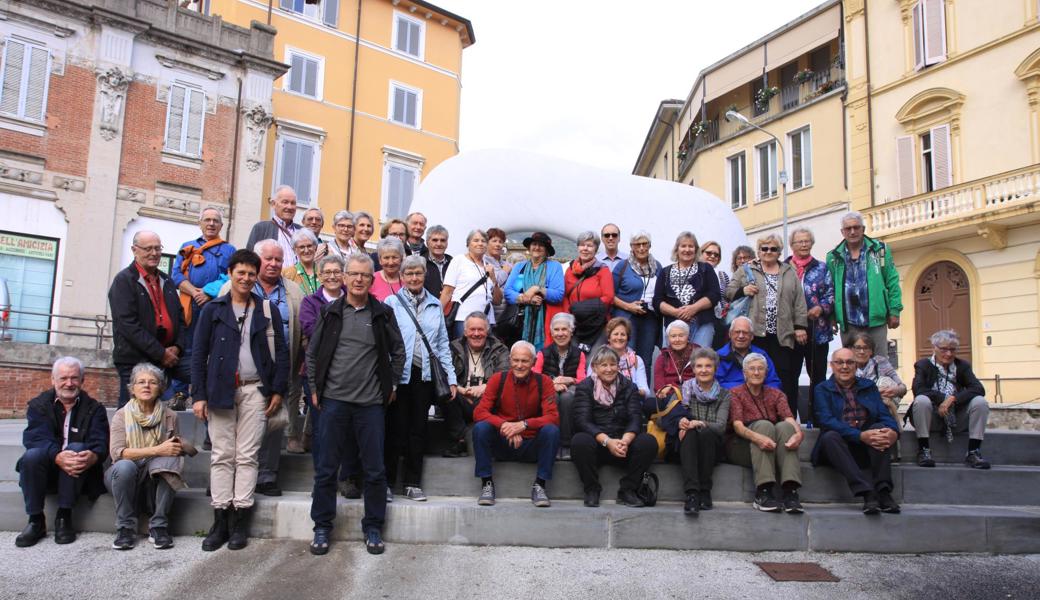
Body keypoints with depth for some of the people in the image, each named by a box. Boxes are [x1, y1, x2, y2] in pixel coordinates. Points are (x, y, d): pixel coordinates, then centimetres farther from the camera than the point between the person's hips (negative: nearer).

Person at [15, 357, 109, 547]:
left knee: (77, 447, -30)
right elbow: (38, 438, -15)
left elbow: (100, 443, -11)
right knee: (31, 455, -29)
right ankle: (36, 521, -19)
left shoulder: (94, 408, 3)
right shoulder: (38, 405, 4)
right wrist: (58, 457, -38)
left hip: (78, 470, 0)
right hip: (47, 469, 1)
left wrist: (93, 457, -38)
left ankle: (64, 517, -24)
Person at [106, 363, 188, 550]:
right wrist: (157, 450, -26)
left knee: (171, 460, -30)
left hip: (155, 479, 1)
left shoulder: (169, 416, 2)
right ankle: (125, 528, -18)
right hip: (125, 478, -1)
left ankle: (158, 526, -22)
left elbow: (175, 448, 13)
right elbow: (117, 452, -17)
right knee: (125, 466, -34)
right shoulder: (122, 415, -4)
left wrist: (180, 447, -13)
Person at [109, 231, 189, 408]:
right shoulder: (124, 281, -5)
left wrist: (177, 347, -2)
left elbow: (180, 317, 17)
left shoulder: (166, 281, 17)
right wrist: (161, 353, -16)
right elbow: (128, 325, -14)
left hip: (169, 355, 6)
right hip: (135, 359, -5)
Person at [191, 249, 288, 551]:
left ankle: (240, 519, 6)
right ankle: (220, 519, 9)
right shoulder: (213, 309, 6)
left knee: (247, 456, 1)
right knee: (222, 455, 3)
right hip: (220, 390, 0)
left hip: (255, 390, 0)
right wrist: (199, 395, -2)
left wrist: (278, 390, 0)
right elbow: (199, 353, 4)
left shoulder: (268, 309, 7)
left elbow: (281, 351, 7)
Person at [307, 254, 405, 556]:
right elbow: (312, 352, 10)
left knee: (374, 470, 4)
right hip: (334, 399, 0)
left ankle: (373, 528, 18)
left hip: (371, 403, 0)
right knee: (326, 468, 7)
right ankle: (322, 527, 20)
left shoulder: (383, 314, 3)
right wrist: (315, 388, 6)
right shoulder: (330, 312, 4)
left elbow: (398, 352, 11)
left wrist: (391, 385, 7)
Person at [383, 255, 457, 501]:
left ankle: (413, 483, 18)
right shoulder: (391, 302, 1)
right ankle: (387, 481, 14)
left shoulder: (434, 305, 12)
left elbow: (442, 343, 14)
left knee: (419, 428, 9)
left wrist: (451, 377, 8)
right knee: (396, 427, 1)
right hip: (399, 373, -3)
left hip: (425, 374, 3)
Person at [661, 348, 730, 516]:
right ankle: (691, 494, -44)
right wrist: (680, 423, -25)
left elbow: (721, 426, -6)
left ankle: (705, 492, -26)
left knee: (706, 433, -33)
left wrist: (700, 424, -25)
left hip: (711, 447, 0)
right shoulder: (685, 389, 9)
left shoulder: (723, 394, 8)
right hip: (685, 445, 0)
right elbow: (670, 417, -1)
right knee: (690, 433, -34)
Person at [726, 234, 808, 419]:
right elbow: (729, 292, 9)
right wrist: (743, 290, -10)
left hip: (783, 334, 1)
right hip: (756, 334, -1)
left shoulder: (790, 272, 14)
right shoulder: (746, 271, 9)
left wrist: (800, 326, 2)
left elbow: (799, 301, 10)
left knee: (786, 375, -1)